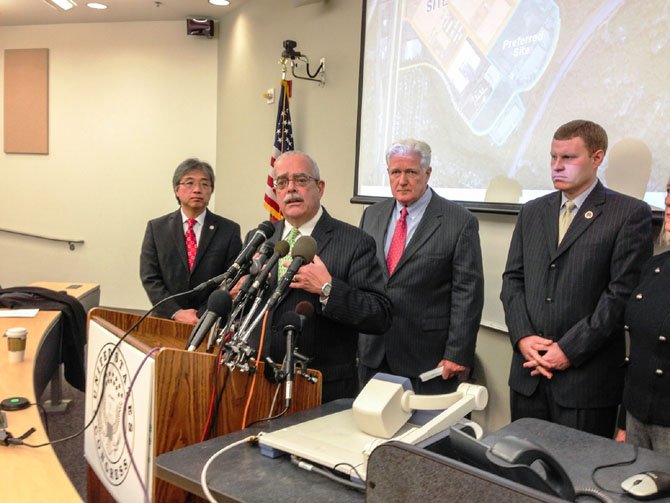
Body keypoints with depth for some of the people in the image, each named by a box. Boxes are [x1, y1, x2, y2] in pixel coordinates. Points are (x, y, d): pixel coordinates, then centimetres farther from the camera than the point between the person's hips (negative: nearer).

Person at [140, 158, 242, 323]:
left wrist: (202, 315, -9)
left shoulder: (229, 230, 6)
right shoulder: (156, 228, 10)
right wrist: (176, 312, -7)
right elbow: (150, 277, 5)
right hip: (166, 320, 1)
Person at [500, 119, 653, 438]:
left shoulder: (630, 214, -4)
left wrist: (570, 349, -13)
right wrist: (522, 336, -5)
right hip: (528, 371, 5)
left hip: (586, 375, -4)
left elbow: (623, 291, -10)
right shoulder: (532, 212, 12)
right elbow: (513, 278, 10)